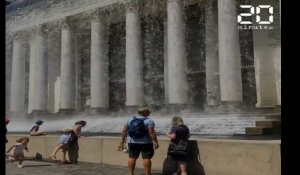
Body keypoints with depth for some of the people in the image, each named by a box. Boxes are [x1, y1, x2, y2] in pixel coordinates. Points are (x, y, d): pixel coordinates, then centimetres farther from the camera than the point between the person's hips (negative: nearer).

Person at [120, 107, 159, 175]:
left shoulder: (130, 120, 8)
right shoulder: (149, 121, -7)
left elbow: (124, 131, 6)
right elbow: (151, 132, -15)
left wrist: (123, 139, 16)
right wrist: (155, 141, -11)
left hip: (132, 142, 4)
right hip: (145, 143, -4)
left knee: (132, 157, 8)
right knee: (146, 158, -1)